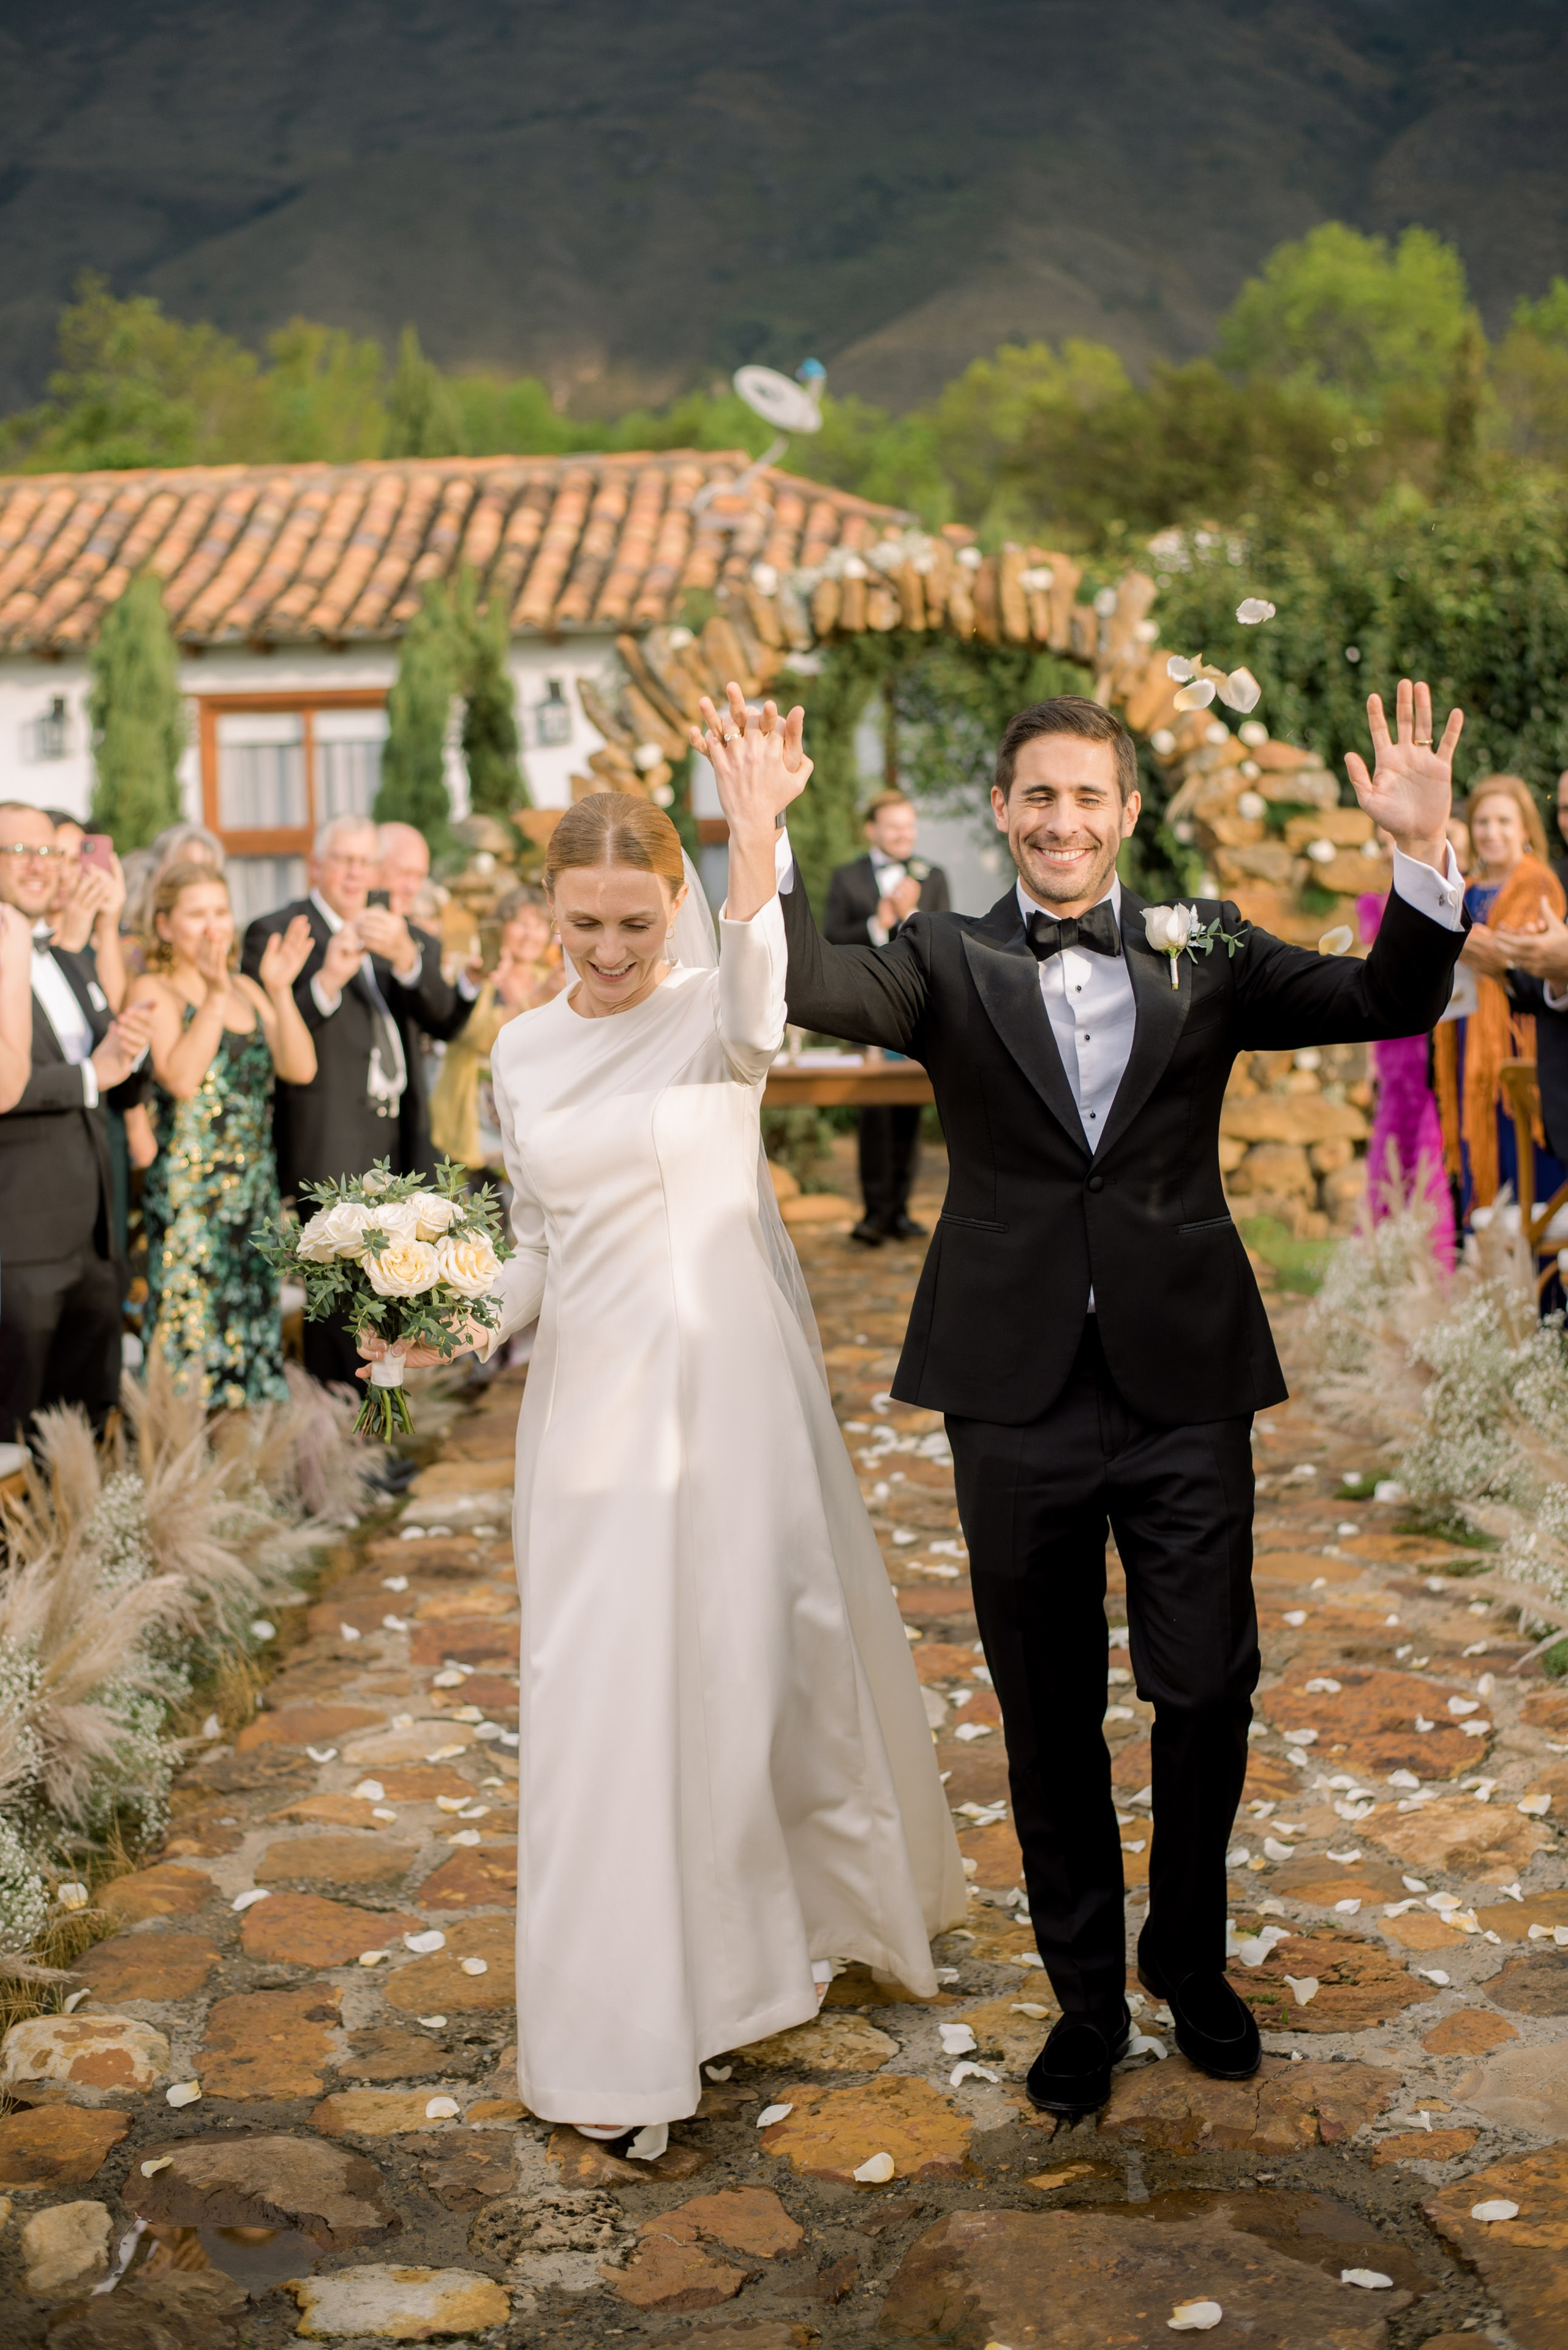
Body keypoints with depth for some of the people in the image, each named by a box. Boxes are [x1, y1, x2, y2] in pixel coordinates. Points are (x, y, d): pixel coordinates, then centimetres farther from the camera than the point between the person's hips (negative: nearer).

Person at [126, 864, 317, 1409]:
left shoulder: (246, 989, 11)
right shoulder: (154, 991, -5)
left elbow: (300, 1069, -1)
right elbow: (181, 1077, -21)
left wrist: (280, 991, -11)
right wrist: (215, 995, -23)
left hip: (255, 1191, 6)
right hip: (187, 1194, -6)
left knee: (252, 1318, 9)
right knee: (190, 1328, -4)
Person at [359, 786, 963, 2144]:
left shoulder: (713, 1014, -6)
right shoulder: (525, 1052, 8)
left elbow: (758, 1007, -33)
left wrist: (761, 842, -49)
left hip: (724, 1390, -4)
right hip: (590, 1401, 4)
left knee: (752, 1670, 6)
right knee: (601, 1700, 5)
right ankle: (625, 2036, 20)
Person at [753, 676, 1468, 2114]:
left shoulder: (1205, 956, 6)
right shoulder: (948, 965, 3)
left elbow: (1393, 1004, -5)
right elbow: (817, 991, -16)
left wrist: (1422, 855, -21)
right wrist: (764, 848, -31)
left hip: (1185, 1391, 1)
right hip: (1020, 1401, 0)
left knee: (1207, 1692, 7)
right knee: (1050, 1721, 12)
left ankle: (1189, 1958, 35)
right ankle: (1087, 1996, 32)